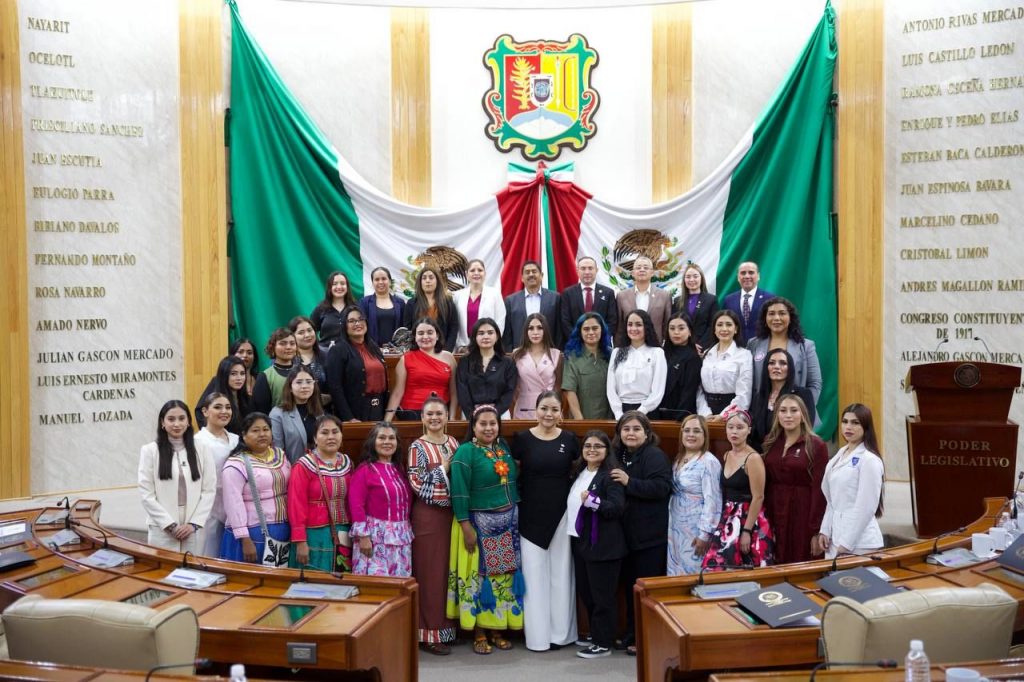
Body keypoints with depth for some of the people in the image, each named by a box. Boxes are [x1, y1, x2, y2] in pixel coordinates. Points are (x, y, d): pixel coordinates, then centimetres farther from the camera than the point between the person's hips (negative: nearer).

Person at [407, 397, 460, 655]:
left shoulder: (453, 443, 10)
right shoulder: (418, 447, -6)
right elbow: (417, 484, -14)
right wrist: (443, 469, -13)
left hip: (451, 514, 5)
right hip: (428, 515, -5)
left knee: (451, 570, 11)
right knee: (431, 572, 0)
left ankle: (447, 626, 24)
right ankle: (430, 633, 9)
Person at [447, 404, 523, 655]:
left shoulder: (504, 447, 8)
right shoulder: (465, 452, -11)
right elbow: (459, 493, -14)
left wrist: (515, 516, 11)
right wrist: (466, 527, -17)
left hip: (509, 522, 6)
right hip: (480, 523, -6)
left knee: (504, 575, 10)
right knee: (479, 576, 1)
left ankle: (498, 629, 22)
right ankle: (479, 633, 13)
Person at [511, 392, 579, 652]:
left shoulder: (569, 439, 2)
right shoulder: (522, 439, -2)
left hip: (562, 514, 1)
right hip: (531, 515, -1)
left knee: (561, 573, 8)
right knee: (534, 574, 4)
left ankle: (561, 632, 20)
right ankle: (538, 635, 14)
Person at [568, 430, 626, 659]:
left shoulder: (611, 475, -13)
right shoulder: (579, 472, 11)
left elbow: (618, 507, -22)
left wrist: (593, 501, -33)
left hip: (603, 544, -8)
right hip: (580, 540, 8)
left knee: (602, 594, 1)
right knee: (585, 591, 17)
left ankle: (604, 643, 11)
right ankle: (595, 633, 32)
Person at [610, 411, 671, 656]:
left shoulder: (654, 456, -11)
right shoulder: (618, 455, 11)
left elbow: (661, 487, -25)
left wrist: (629, 482, -24)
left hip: (650, 536, -7)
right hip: (627, 533, 8)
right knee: (630, 585, 15)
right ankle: (632, 635, 27)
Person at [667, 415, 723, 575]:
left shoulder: (709, 462, -16)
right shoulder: (679, 459, 9)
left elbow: (711, 501, -19)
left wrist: (704, 534, -20)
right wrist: (670, 527, 10)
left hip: (695, 531, -7)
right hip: (676, 529, 7)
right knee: (677, 574, 13)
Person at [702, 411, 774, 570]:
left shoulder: (753, 458, -12)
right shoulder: (727, 456, 10)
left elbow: (758, 498, -15)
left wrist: (746, 531, -18)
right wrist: (722, 522, 11)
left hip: (748, 521, -6)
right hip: (728, 520, 7)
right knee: (718, 568, 3)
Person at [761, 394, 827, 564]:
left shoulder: (816, 445, -7)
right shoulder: (770, 443, 7)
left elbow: (819, 488, -10)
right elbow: (766, 485, 8)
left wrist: (815, 530, -13)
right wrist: (765, 521, 1)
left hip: (802, 513, -4)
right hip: (775, 512, 4)